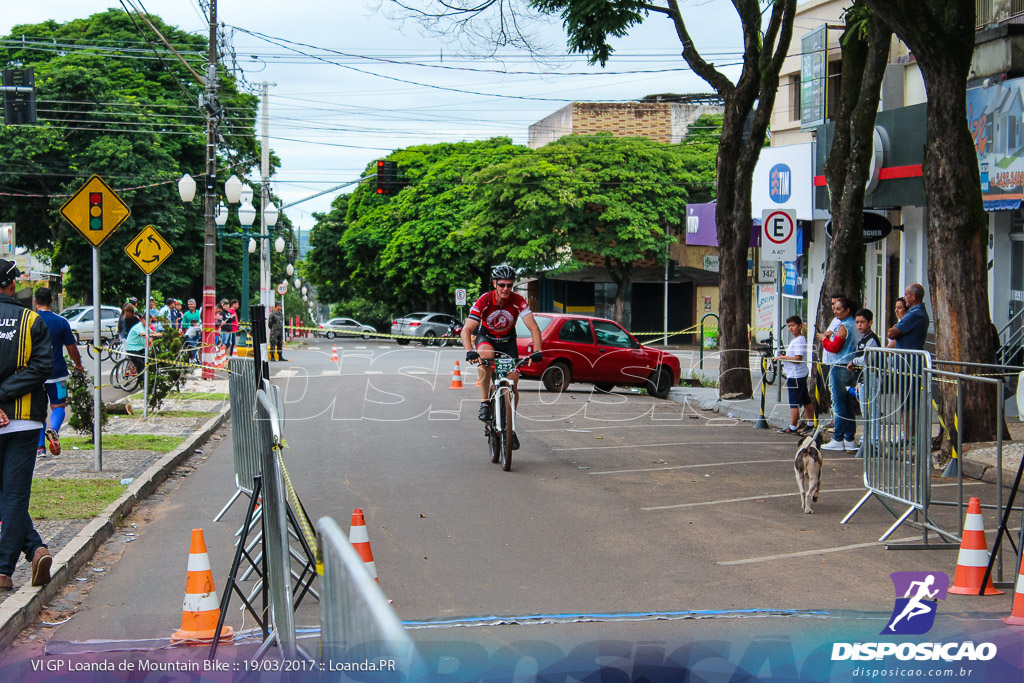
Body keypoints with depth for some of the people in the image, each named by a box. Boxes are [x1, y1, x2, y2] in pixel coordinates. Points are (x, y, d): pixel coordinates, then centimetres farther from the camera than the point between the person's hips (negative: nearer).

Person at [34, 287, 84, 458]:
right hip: (56, 373, -1)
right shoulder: (61, 322, -4)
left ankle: (40, 447, 8)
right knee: (58, 406, 9)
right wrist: (78, 365, 19)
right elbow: (72, 349, 1)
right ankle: (53, 430, -21)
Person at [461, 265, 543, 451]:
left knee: (513, 383, -9)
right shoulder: (484, 301, -27)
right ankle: (484, 402, -26)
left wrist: (537, 351, -43)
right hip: (485, 337, -2)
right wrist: (470, 352, -49)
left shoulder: (518, 301, -23)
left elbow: (533, 327, -27)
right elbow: (466, 330, -31)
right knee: (486, 354, -38)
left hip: (508, 340, 2)